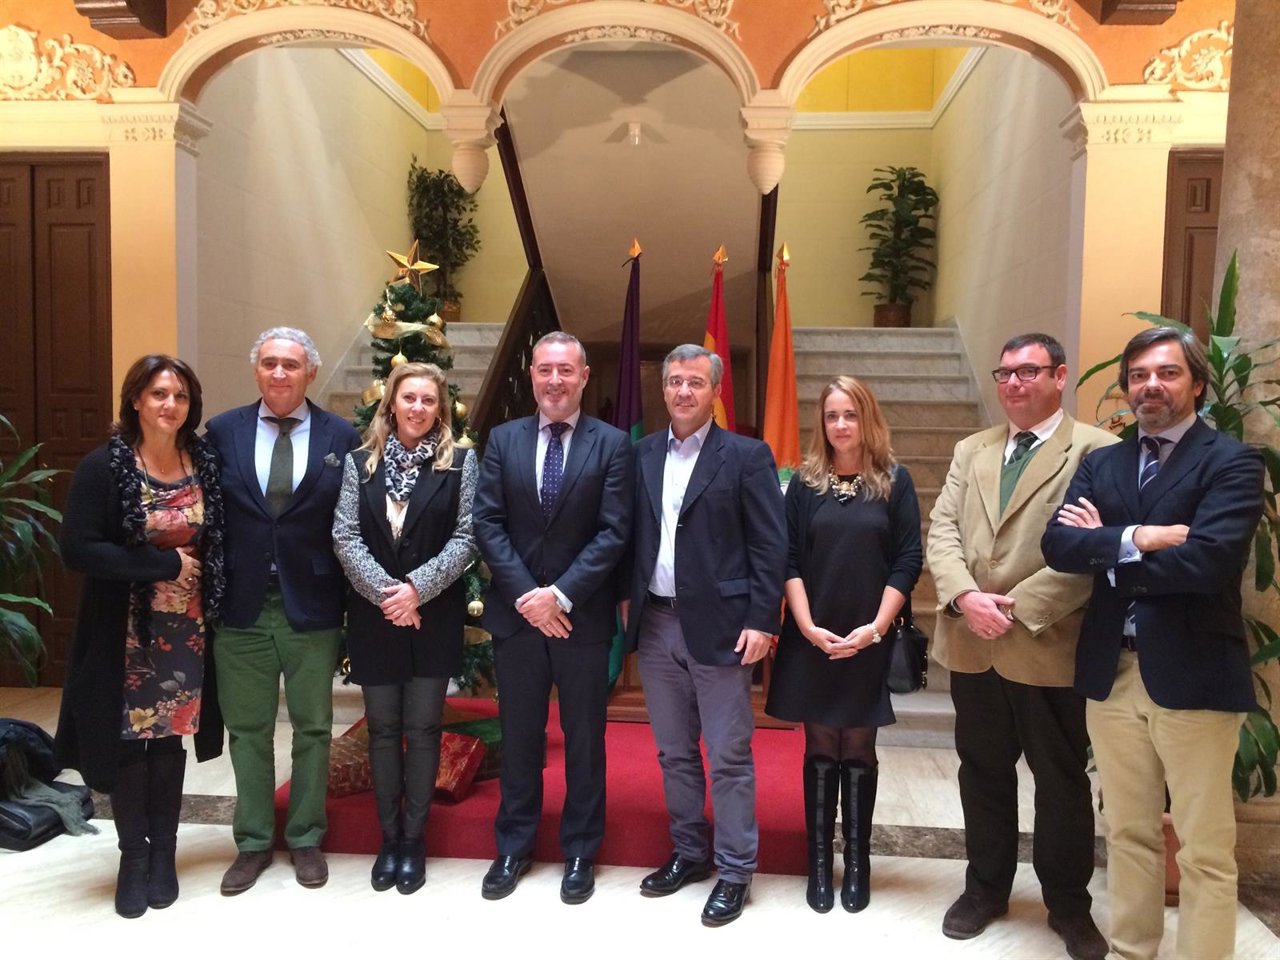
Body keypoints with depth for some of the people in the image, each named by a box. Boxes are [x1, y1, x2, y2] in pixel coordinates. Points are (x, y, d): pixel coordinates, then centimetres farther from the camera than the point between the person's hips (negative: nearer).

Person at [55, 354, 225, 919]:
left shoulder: (206, 463, 0)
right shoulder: (104, 466, -10)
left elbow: (217, 542, 7)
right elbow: (76, 549, -15)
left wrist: (201, 579, -8)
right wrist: (163, 564, -18)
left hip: (187, 629, 2)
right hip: (125, 631, -2)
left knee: (170, 737, 10)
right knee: (128, 739, 7)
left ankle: (163, 853, 26)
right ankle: (133, 855, 25)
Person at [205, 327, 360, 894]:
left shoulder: (341, 438, -1)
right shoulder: (221, 432, 2)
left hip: (312, 608, -1)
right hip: (241, 607, 1)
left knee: (312, 729, 12)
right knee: (248, 731, 13)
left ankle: (306, 839, 30)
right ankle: (253, 842, 30)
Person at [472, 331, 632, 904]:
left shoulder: (612, 444, -3)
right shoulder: (502, 440, 4)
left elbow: (614, 532, -10)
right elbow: (487, 524, -2)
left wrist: (561, 595, -17)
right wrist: (526, 595, -13)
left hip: (583, 615, -2)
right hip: (516, 613, 2)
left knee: (584, 740, 11)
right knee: (519, 738, 15)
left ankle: (580, 852, 29)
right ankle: (513, 847, 32)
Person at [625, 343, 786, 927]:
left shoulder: (746, 456, -4)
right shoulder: (641, 455, 9)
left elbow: (770, 544, -7)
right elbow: (629, 534, 11)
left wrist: (761, 620, -13)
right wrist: (626, 603, 4)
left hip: (718, 625, -4)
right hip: (655, 623, 5)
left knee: (728, 757, 3)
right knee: (674, 753, 16)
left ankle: (735, 871, 18)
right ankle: (688, 854, 32)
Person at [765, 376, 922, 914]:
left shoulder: (895, 482, 1)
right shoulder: (804, 483, 3)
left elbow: (908, 561, -2)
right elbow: (788, 560, 0)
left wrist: (875, 628, -10)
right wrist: (808, 627, -10)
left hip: (869, 641, 0)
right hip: (810, 640, 1)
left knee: (858, 751, 8)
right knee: (820, 750, 8)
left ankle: (857, 863, 21)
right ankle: (819, 862, 20)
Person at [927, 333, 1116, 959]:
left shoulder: (1097, 450, -6)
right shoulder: (971, 451, 12)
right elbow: (942, 530, 4)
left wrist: (1017, 606, -18)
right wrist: (965, 595, -13)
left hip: (1048, 647, -4)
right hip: (971, 644, 5)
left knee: (1061, 781, 12)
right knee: (982, 773, 17)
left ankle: (1069, 904, 32)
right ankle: (986, 887, 36)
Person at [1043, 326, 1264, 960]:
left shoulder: (1232, 462, -5)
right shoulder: (1100, 463, 10)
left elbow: (1208, 559, -21)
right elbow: (1057, 545, -4)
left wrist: (1108, 551, -8)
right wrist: (1137, 539, -19)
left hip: (1194, 675, -5)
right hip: (1112, 671, 5)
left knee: (1205, 850, 6)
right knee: (1127, 833, 18)